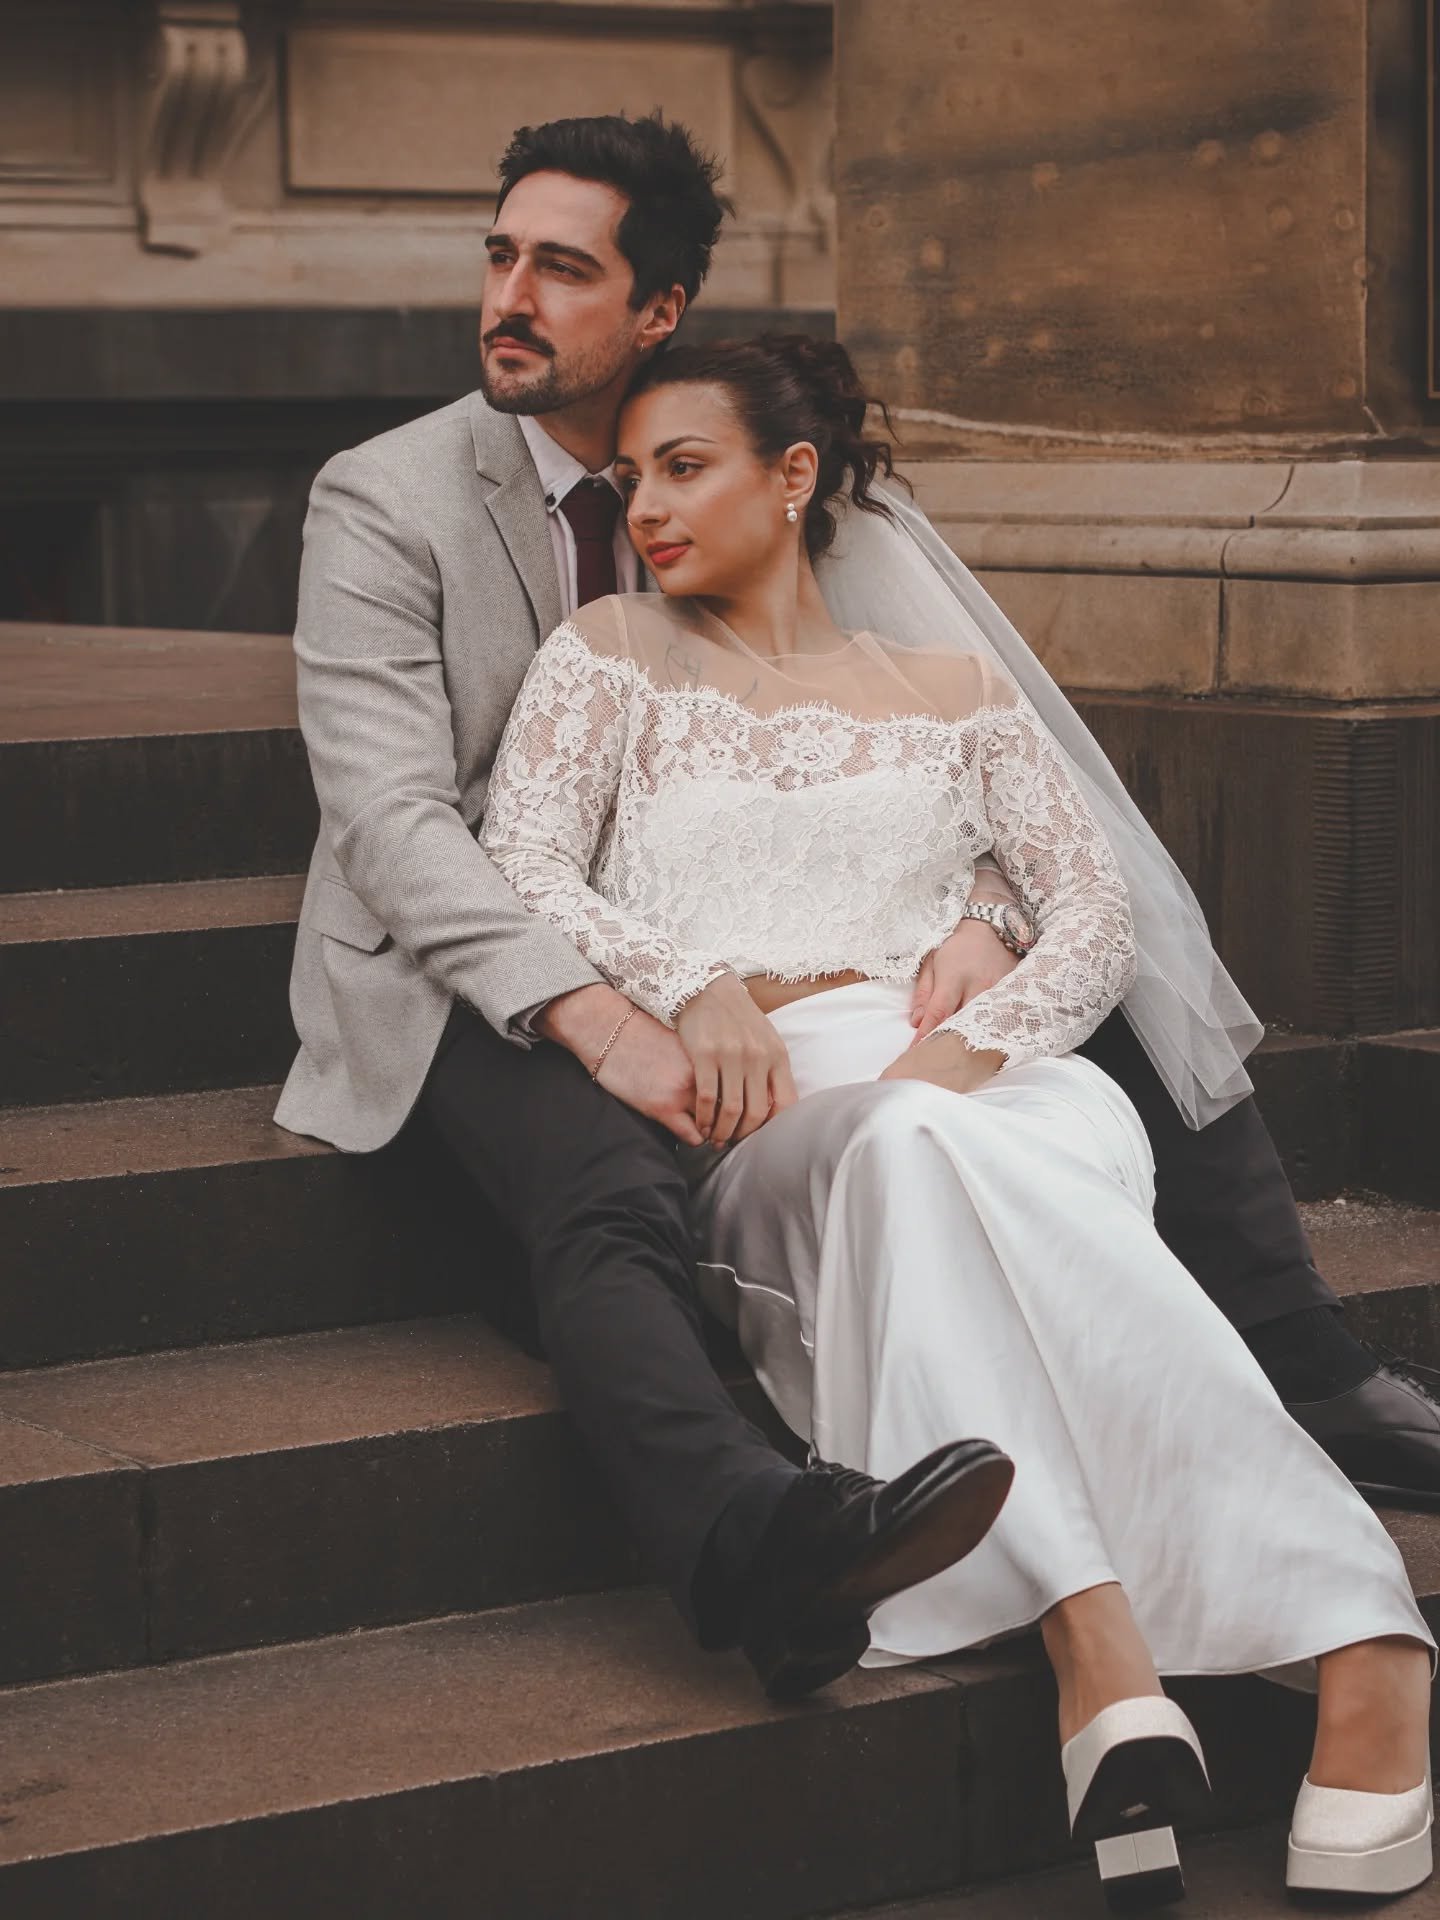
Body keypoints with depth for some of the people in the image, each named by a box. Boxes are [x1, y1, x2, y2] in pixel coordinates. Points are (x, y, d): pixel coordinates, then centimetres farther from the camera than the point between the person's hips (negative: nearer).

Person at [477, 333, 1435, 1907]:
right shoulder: (611, 655, 22)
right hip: (748, 1108, -1)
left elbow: (1098, 917, 15)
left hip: (988, 1074, 1)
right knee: (910, 1154, -38)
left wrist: (984, 1035, -7)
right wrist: (688, 986, -11)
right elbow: (518, 869, 8)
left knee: (927, 1155, -39)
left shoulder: (952, 686, 24)